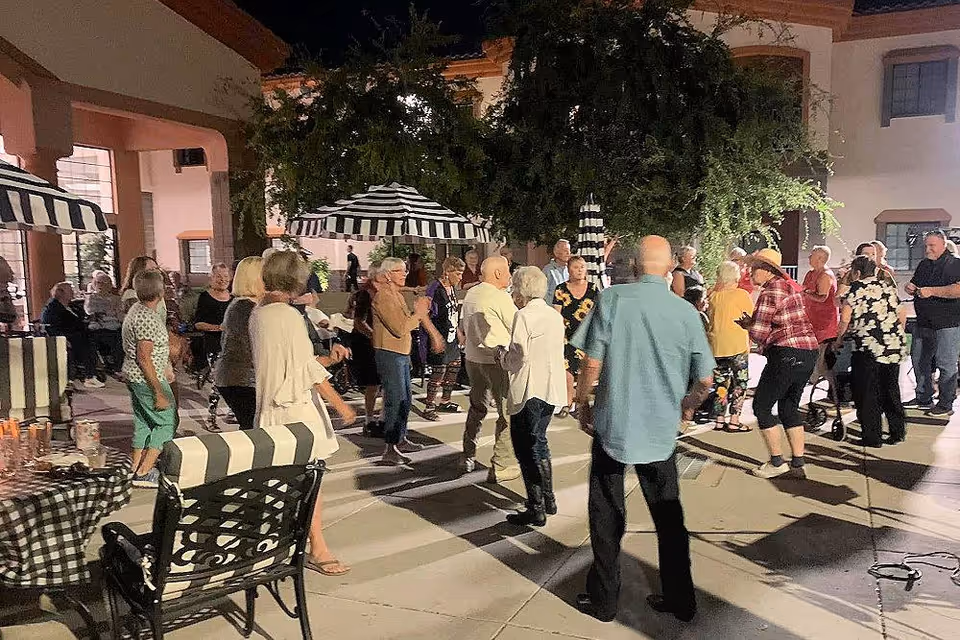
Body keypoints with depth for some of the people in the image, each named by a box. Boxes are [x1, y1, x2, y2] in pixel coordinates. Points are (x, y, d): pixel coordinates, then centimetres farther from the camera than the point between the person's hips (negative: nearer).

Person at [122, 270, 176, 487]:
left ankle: (137, 468, 26)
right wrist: (159, 393, -22)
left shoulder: (137, 309, 9)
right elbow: (144, 358, -25)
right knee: (167, 421, -1)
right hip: (147, 379, -10)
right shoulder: (147, 318, -23)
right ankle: (144, 473, -1)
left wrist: (165, 367, 28)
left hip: (133, 376, 10)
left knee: (143, 422, 18)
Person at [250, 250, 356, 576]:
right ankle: (318, 550, 4)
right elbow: (310, 369, -18)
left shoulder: (257, 313, 7)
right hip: (295, 405, -8)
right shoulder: (289, 316, -17)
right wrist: (340, 404, -12)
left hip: (269, 403, 8)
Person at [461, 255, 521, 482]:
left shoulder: (470, 294, 9)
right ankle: (501, 467, 1)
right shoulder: (500, 297, -15)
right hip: (496, 361, -8)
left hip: (472, 358, 8)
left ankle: (468, 459, 27)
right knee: (508, 412, 0)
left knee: (477, 408, 20)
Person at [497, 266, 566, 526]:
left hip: (529, 391, -8)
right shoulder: (555, 316, 10)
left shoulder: (524, 316, -14)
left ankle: (536, 510, 5)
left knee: (527, 448, 2)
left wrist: (501, 354, 3)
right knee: (538, 442, 22)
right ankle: (548, 500, 29)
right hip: (552, 388, 8)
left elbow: (518, 358, -19)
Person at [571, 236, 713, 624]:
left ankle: (603, 600, 23)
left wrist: (583, 404, 4)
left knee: (607, 515, 12)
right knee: (668, 514, 17)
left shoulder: (612, 299, -11)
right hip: (661, 430, 2)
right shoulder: (686, 311, -4)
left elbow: (593, 364, -12)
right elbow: (705, 379, 2)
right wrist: (685, 399, 23)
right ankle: (680, 599, 29)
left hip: (613, 423, -2)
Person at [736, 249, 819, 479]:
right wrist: (753, 322, 13)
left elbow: (759, 333, -15)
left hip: (787, 354, -9)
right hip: (809, 350, 9)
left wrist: (749, 325, 6)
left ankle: (777, 462, 6)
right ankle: (798, 463, 18)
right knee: (789, 407, 16)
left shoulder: (770, 291, -12)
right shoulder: (790, 286, 17)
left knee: (762, 406, 3)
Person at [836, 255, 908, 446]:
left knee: (867, 392, 4)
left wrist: (839, 339, 3)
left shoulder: (856, 288, -4)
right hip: (895, 346, 6)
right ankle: (898, 432, 24)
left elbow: (845, 318, -11)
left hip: (868, 347, -6)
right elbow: (902, 315, 14)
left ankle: (872, 437, 7)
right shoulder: (887, 286, 12)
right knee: (891, 389, 18)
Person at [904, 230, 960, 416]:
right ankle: (923, 398, 25)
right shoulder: (924, 265, 15)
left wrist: (932, 291, -28)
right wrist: (909, 287, 3)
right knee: (919, 360, 13)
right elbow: (914, 285, 26)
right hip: (923, 323, 8)